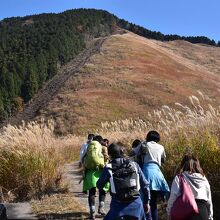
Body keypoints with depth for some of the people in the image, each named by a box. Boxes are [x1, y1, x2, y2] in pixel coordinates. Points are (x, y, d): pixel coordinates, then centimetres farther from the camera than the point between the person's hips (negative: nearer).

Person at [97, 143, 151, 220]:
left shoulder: (109, 168, -4)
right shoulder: (134, 165, 3)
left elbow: (99, 185, 10)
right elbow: (145, 184, 6)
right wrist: (146, 202, 17)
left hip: (118, 205, -2)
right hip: (136, 204, 2)